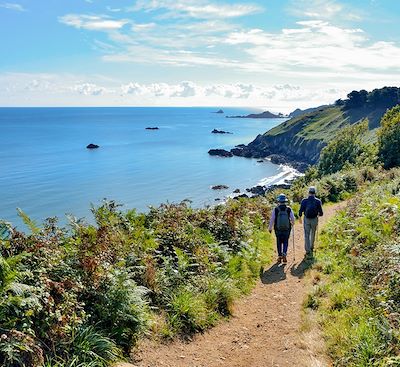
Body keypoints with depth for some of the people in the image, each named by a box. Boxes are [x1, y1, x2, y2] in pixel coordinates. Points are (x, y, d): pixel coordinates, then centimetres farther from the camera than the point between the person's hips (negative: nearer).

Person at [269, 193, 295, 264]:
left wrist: (270, 228, 6)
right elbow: (292, 219, -1)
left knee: (279, 243, 15)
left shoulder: (275, 209, -10)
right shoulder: (289, 209, -7)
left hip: (278, 230, 0)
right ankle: (284, 254, -10)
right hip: (287, 229, 0)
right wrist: (292, 224, 22)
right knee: (285, 242, 12)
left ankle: (279, 257, 19)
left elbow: (272, 219, -6)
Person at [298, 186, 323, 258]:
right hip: (314, 220, 1)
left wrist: (300, 217, 13)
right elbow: (321, 213, -4)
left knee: (307, 236, 5)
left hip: (306, 220, -1)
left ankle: (308, 252, 1)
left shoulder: (304, 201, -7)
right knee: (313, 234, 22)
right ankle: (311, 248, 37)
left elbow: (300, 211, -7)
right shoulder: (318, 201, -6)